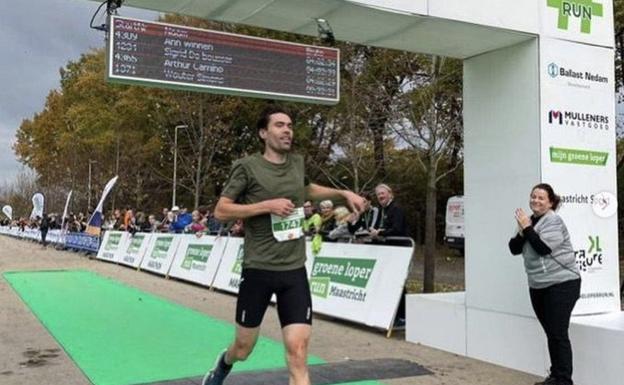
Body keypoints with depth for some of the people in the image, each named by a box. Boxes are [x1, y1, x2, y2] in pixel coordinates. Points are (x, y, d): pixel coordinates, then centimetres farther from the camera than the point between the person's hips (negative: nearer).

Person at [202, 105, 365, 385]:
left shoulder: (297, 163, 8)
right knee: (244, 348, 14)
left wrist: (344, 194, 19)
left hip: (295, 271, 3)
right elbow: (220, 211, -11)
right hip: (258, 270, -3)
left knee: (298, 352, -8)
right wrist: (267, 205, -19)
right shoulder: (248, 167, -8)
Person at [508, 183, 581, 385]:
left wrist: (527, 228, -17)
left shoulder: (553, 221, -12)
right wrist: (521, 231, -10)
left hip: (562, 284, -8)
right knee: (550, 334, 13)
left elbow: (543, 248, -24)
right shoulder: (529, 221, 10)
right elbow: (514, 249, 6)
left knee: (558, 334, -8)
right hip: (538, 286, 8)